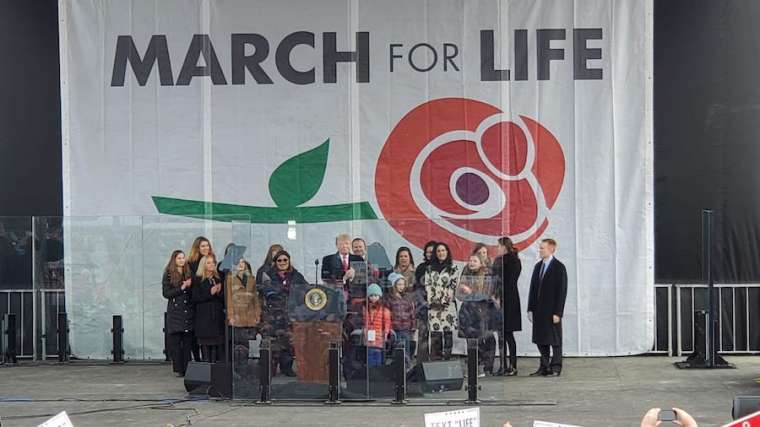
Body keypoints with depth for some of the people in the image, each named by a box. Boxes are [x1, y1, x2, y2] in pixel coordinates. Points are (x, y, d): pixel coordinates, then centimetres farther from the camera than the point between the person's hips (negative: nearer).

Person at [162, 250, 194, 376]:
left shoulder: (189, 273, 12)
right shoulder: (168, 275, 2)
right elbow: (166, 293, -5)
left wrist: (189, 287, -6)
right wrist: (181, 288, -11)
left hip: (188, 312, 3)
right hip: (175, 312, -3)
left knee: (188, 341, 0)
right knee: (175, 341, -4)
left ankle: (187, 368, 3)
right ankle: (178, 369, 0)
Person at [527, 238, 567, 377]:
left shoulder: (559, 267, -8)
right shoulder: (538, 266, 13)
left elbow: (562, 291, -11)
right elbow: (533, 288, 14)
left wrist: (557, 313, -16)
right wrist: (530, 308, 8)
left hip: (552, 311, -7)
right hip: (539, 311, 7)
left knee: (555, 340, 0)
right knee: (540, 340, 9)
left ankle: (555, 368, 6)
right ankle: (544, 367, 16)